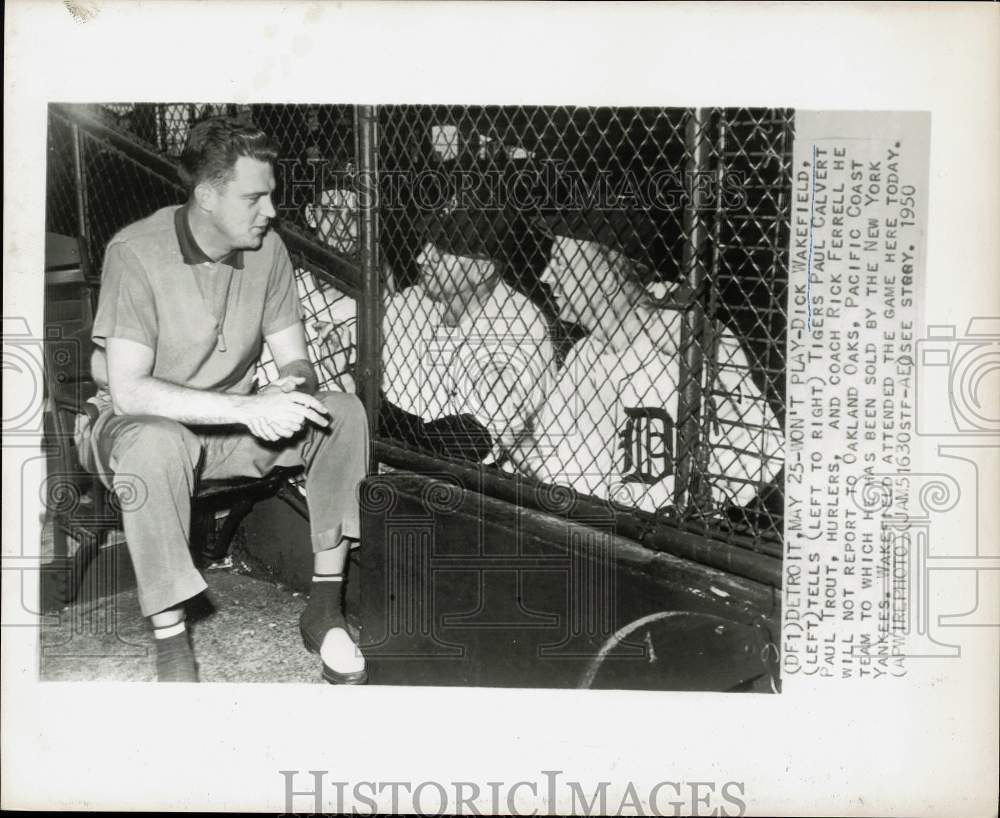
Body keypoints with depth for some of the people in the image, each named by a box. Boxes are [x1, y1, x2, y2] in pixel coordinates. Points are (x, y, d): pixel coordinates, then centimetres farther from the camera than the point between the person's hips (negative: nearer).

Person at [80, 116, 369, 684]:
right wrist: (247, 407, -35)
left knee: (344, 413, -17)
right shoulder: (136, 254, -21)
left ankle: (325, 606, -10)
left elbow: (296, 362, -2)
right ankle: (170, 638, -25)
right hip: (147, 425, -5)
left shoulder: (267, 249, -5)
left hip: (234, 422, 5)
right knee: (156, 446, -39)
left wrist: (288, 393, -27)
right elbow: (127, 391, -28)